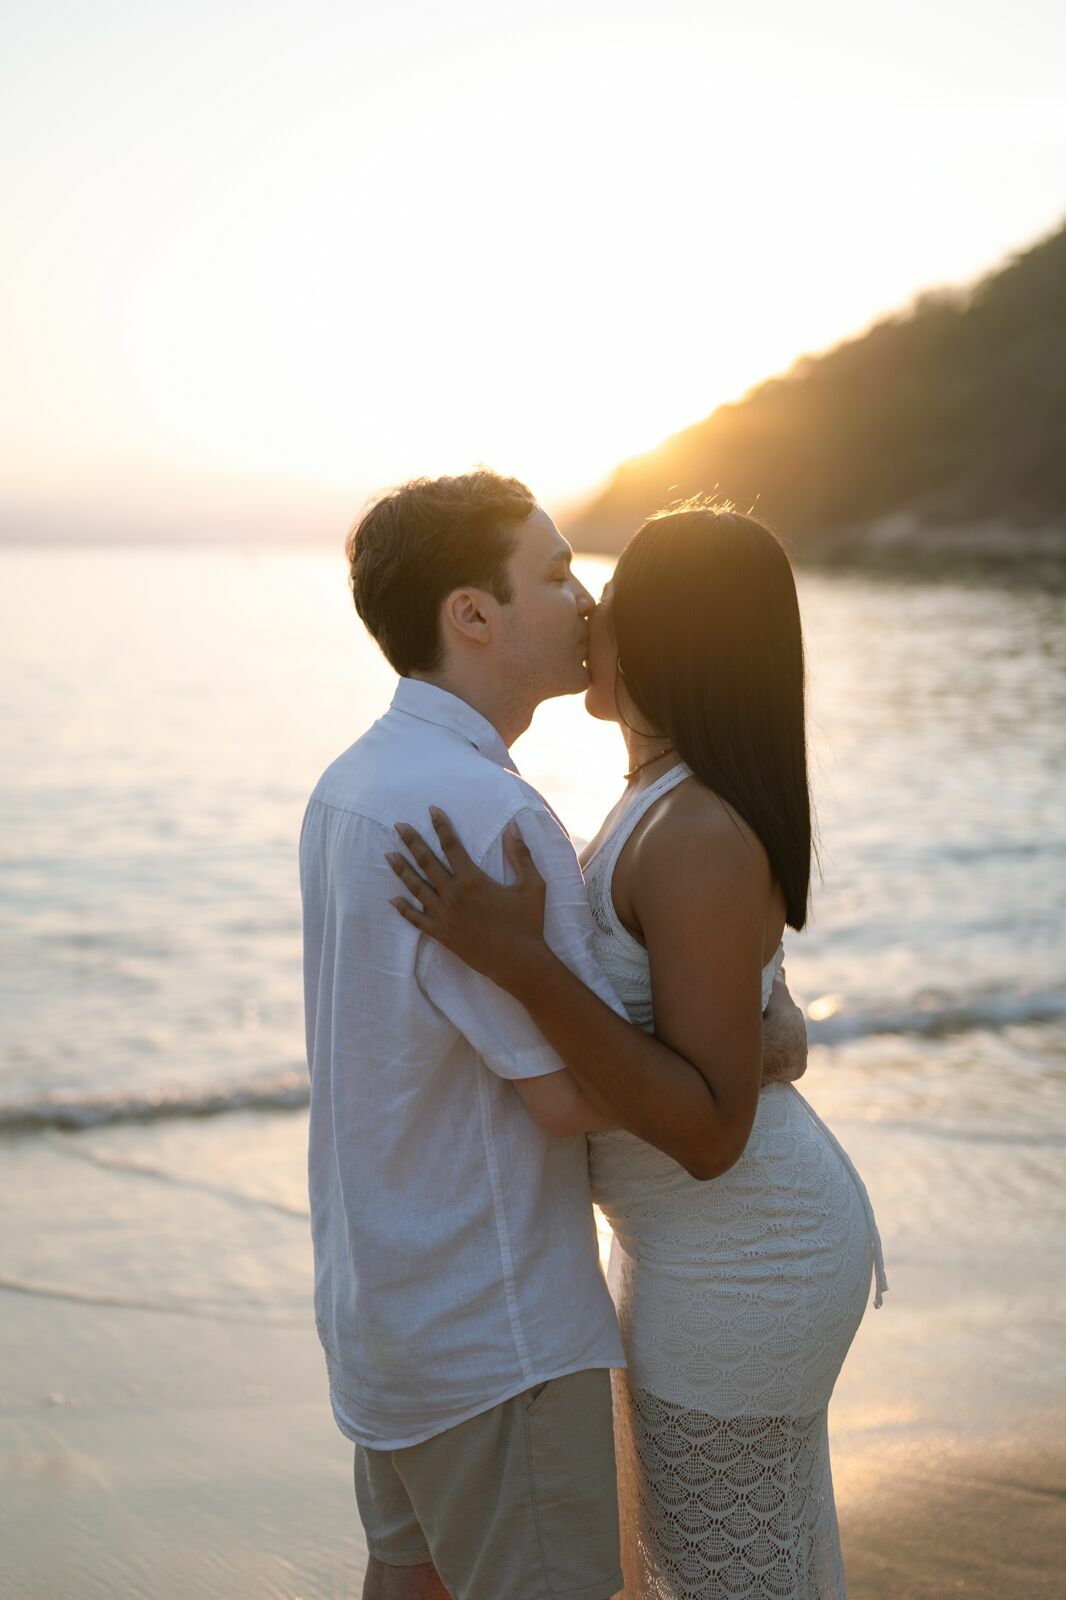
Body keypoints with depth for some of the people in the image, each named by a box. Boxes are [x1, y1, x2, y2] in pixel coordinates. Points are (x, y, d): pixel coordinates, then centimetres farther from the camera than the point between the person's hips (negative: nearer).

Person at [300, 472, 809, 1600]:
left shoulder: (353, 784, 4)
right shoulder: (484, 814, -26)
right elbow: (573, 1093, -22)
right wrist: (759, 1045, -7)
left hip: (375, 1286, 9)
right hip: (493, 1331, -9)